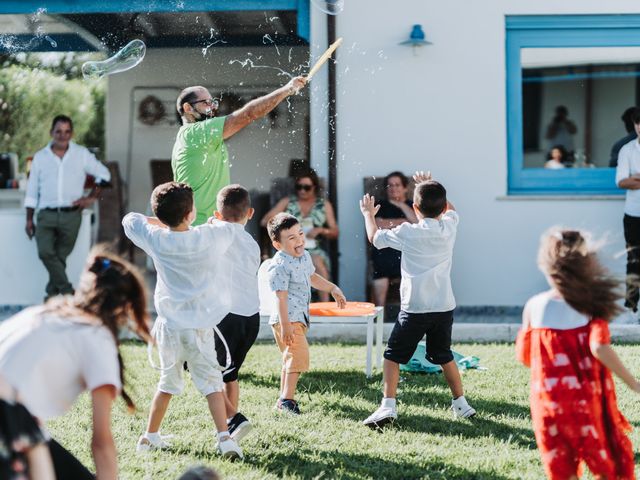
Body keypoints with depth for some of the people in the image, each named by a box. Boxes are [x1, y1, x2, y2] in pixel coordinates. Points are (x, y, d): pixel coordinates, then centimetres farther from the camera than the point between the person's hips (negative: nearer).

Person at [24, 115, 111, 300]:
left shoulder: (81, 155, 7)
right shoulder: (40, 157, 9)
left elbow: (104, 174, 14)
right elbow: (32, 191, 11)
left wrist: (91, 197, 4)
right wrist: (29, 219, 7)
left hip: (71, 215, 0)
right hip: (46, 215, 0)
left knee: (60, 257, 2)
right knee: (45, 252, -20)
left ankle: (53, 293, 15)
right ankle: (67, 291, -12)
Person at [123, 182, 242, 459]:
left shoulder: (156, 240, -4)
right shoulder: (209, 238, -8)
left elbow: (129, 220, 14)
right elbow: (229, 229, 15)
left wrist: (160, 222, 24)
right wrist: (211, 224, 34)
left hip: (169, 325, 3)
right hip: (200, 325, -3)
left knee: (168, 381, 19)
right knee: (211, 381, -2)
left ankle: (150, 436, 27)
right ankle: (224, 437, -14)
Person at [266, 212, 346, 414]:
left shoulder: (304, 256, 10)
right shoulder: (279, 266, -19)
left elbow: (312, 277, 31)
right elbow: (281, 297, -23)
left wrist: (333, 288, 33)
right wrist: (285, 325, -28)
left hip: (300, 318, 10)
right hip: (287, 318, -10)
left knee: (291, 359, 15)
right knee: (299, 353, -20)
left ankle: (284, 400, 25)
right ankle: (287, 399, -18)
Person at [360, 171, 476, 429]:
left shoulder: (408, 233, -8)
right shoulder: (449, 227, 3)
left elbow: (374, 237, 8)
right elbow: (449, 209, 28)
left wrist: (368, 214, 26)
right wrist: (431, 185, 37)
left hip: (414, 307, -4)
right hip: (444, 307, 4)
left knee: (393, 355, 4)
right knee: (443, 355, 21)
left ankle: (388, 406, -7)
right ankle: (461, 403, 24)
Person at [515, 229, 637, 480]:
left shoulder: (534, 306, -6)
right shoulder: (592, 305, -10)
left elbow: (523, 355, 1)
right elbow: (599, 348, -23)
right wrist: (632, 383, -15)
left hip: (548, 400, 1)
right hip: (587, 401, -1)